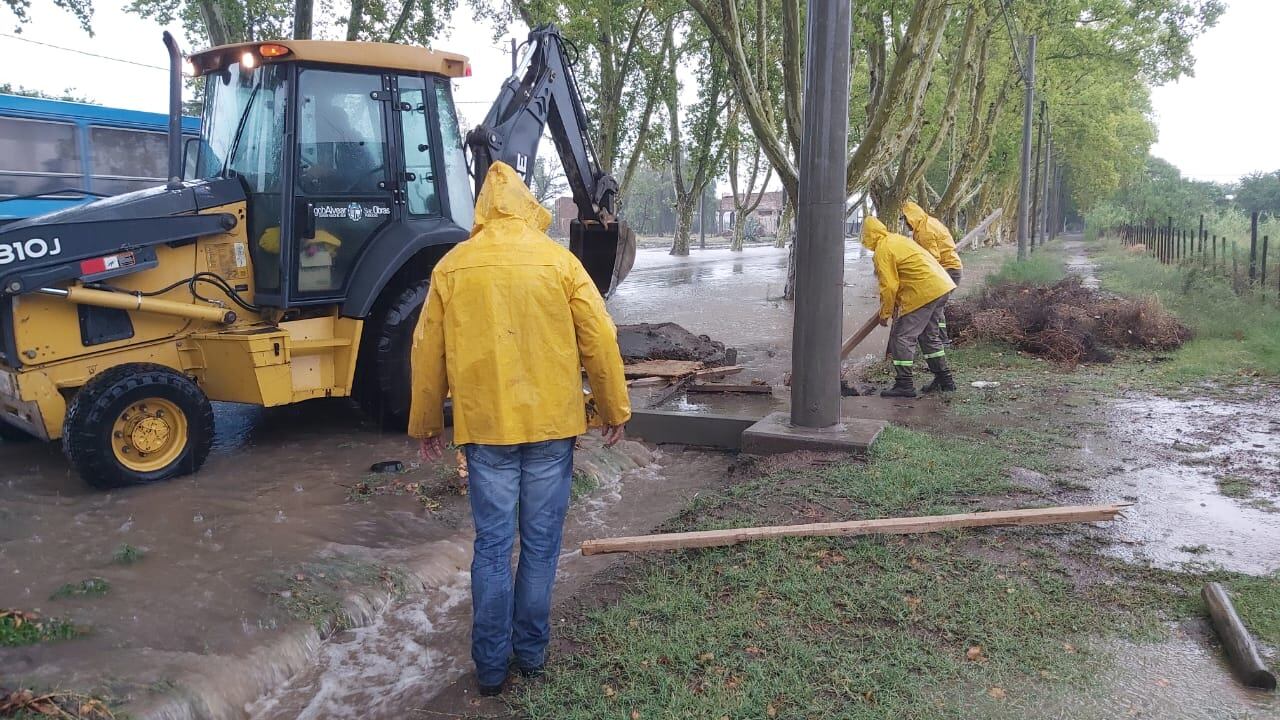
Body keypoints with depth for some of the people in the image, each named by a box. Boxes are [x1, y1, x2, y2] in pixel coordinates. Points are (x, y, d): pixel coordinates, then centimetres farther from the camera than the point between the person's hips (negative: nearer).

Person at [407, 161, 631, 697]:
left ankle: (491, 665, 17)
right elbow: (600, 340, -2)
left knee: (492, 545, 10)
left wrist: (425, 423, 16)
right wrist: (614, 409, 9)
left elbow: (428, 351, 5)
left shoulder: (453, 265, 1)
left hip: (485, 427, 1)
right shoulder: (558, 260, -2)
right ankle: (531, 651, 24)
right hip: (552, 423, 0)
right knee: (540, 544, 12)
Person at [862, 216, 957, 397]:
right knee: (929, 335, 21)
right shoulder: (897, 239, 21)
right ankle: (944, 379, 28)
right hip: (941, 286, 10)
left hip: (924, 292, -10)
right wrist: (897, 305, 31)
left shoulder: (882, 250, -9)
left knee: (902, 336, -3)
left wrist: (885, 313, 0)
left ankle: (904, 384, -3)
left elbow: (889, 286, -12)